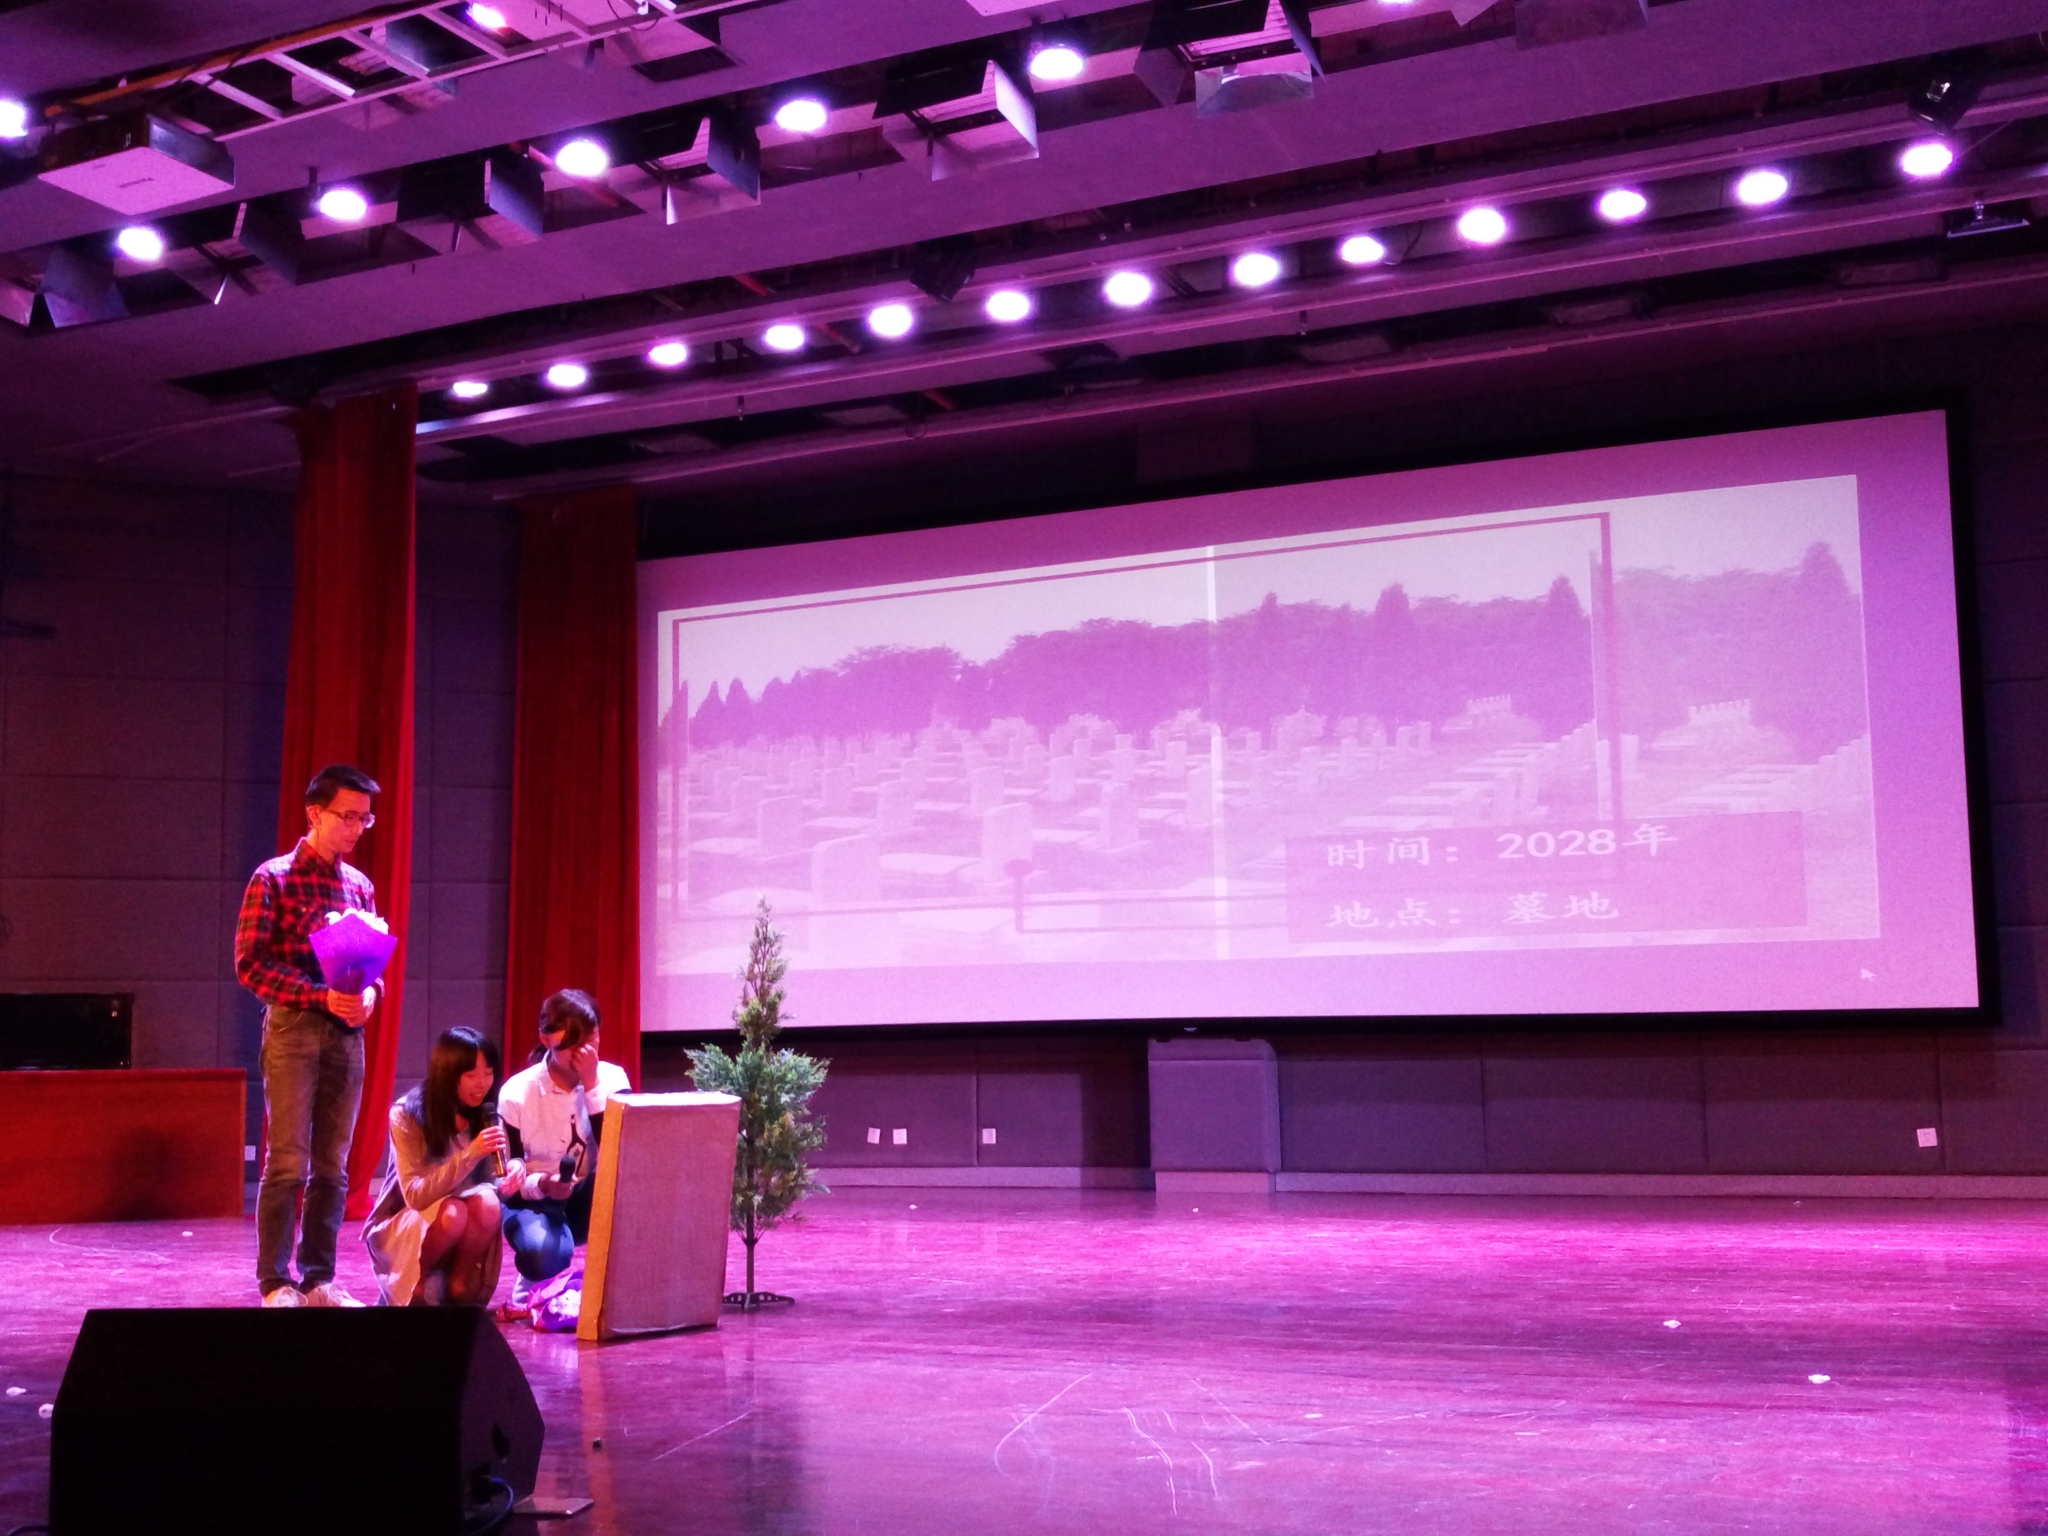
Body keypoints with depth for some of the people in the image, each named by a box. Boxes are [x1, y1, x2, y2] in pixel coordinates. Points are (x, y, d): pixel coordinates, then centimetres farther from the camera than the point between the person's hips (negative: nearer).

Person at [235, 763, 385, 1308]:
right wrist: (321, 996, -17)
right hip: (292, 1029, -5)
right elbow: (250, 963, -8)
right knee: (288, 1163, -5)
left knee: (333, 1166, 7)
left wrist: (370, 993, -5)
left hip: (347, 1034, 5)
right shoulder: (274, 878, -3)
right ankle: (276, 1283, 4)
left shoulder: (360, 885, 12)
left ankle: (319, 1279, 15)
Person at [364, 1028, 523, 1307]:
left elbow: (494, 1182, -5)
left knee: (487, 1202, -29)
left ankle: (459, 1287, -10)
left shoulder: (486, 1115, -6)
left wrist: (512, 1171, -29)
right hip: (398, 1231, -3)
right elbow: (415, 1195, -25)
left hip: (458, 1236, 3)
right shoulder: (406, 1115, -17)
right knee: (452, 1212, -34)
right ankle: (415, 1288, -9)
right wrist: (471, 1153, -37)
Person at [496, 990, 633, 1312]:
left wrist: (592, 1085, -28)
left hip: (589, 1201, 2)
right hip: (533, 1200, -2)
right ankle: (535, 1279, 2)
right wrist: (541, 1184, -32)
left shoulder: (611, 1078, -9)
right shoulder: (517, 1093, -14)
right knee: (544, 1252, -37)